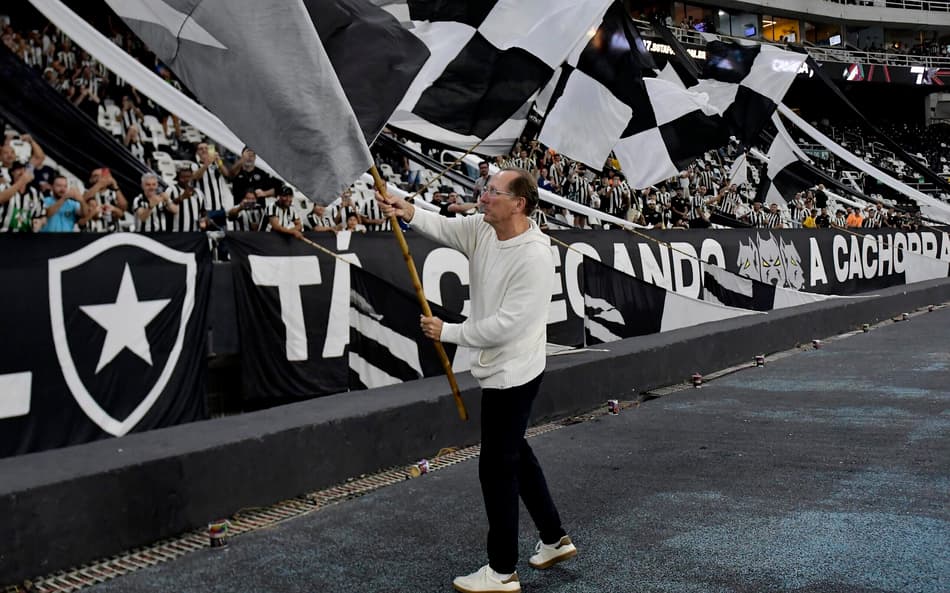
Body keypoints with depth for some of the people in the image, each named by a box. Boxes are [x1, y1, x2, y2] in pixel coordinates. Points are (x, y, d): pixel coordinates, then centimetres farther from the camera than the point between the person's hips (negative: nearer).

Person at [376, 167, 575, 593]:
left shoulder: (534, 257, -26)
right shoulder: (482, 230, 0)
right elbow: (444, 228, -9)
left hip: (513, 374, -9)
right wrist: (409, 212, -30)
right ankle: (555, 539, 37)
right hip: (499, 369, 10)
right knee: (515, 454, 21)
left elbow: (505, 324, -26)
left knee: (497, 466, -1)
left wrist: (447, 332, -18)